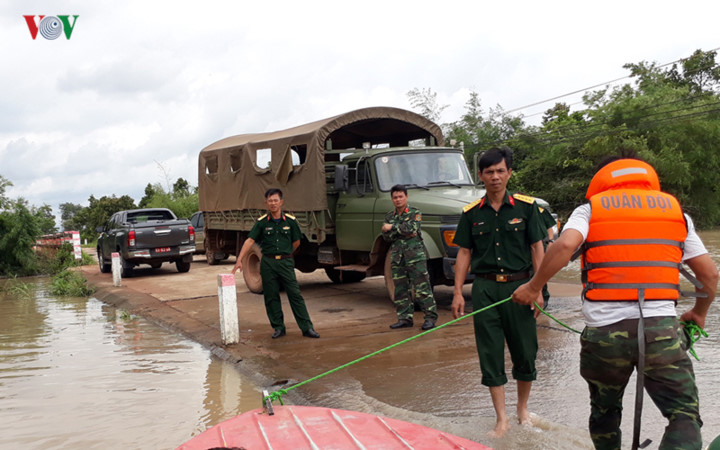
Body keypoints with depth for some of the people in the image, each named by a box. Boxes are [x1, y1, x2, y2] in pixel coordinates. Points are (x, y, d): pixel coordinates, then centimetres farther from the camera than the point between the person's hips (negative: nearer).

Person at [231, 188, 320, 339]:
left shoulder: (290, 221, 1)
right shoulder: (262, 222, 0)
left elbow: (296, 242, 11)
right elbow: (250, 241, -6)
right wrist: (239, 260, -15)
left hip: (286, 262, -1)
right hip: (268, 263, 1)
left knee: (295, 295, -2)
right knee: (271, 297, 5)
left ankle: (307, 328, 2)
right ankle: (278, 327, 17)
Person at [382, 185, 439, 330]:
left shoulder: (415, 213, 2)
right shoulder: (389, 217, 15)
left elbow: (411, 228, -17)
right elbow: (386, 237, 3)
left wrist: (393, 227, -8)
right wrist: (402, 231, -10)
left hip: (415, 256, -5)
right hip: (396, 257, 5)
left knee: (421, 288, -5)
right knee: (400, 289, 7)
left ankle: (431, 317, 0)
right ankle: (405, 317, 15)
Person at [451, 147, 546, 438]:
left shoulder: (526, 206, 0)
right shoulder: (471, 213, 5)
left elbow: (537, 248, 1)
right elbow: (464, 253, 8)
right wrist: (457, 293, 2)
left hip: (518, 286, -1)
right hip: (484, 288, 1)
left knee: (525, 352, 8)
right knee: (490, 355, 3)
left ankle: (522, 408, 30)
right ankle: (502, 419, 13)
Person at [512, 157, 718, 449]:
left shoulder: (591, 208, 8)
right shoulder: (676, 211, 14)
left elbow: (565, 245, -13)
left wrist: (533, 287, -2)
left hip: (604, 329, 0)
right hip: (662, 329, 0)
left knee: (604, 410, 21)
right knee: (684, 414, 3)